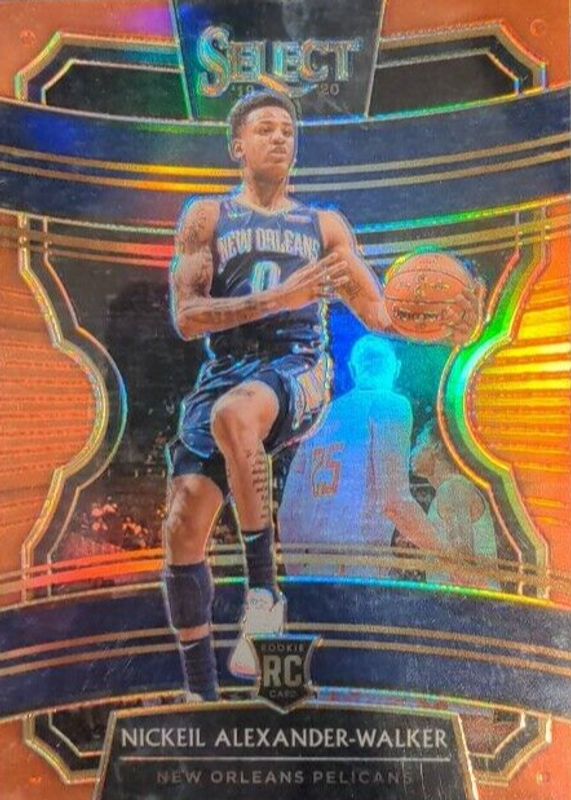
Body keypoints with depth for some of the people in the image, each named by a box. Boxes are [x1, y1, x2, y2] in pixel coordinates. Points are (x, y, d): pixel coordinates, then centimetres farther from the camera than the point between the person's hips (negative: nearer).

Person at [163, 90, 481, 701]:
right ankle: (200, 690, 11)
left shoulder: (324, 226, 18)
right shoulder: (207, 218, 13)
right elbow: (186, 317, -1)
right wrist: (279, 297, -14)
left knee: (233, 413, -38)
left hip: (297, 367, -1)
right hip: (224, 371, 2)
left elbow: (374, 310, 15)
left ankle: (264, 591, -22)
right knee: (184, 528, -8)